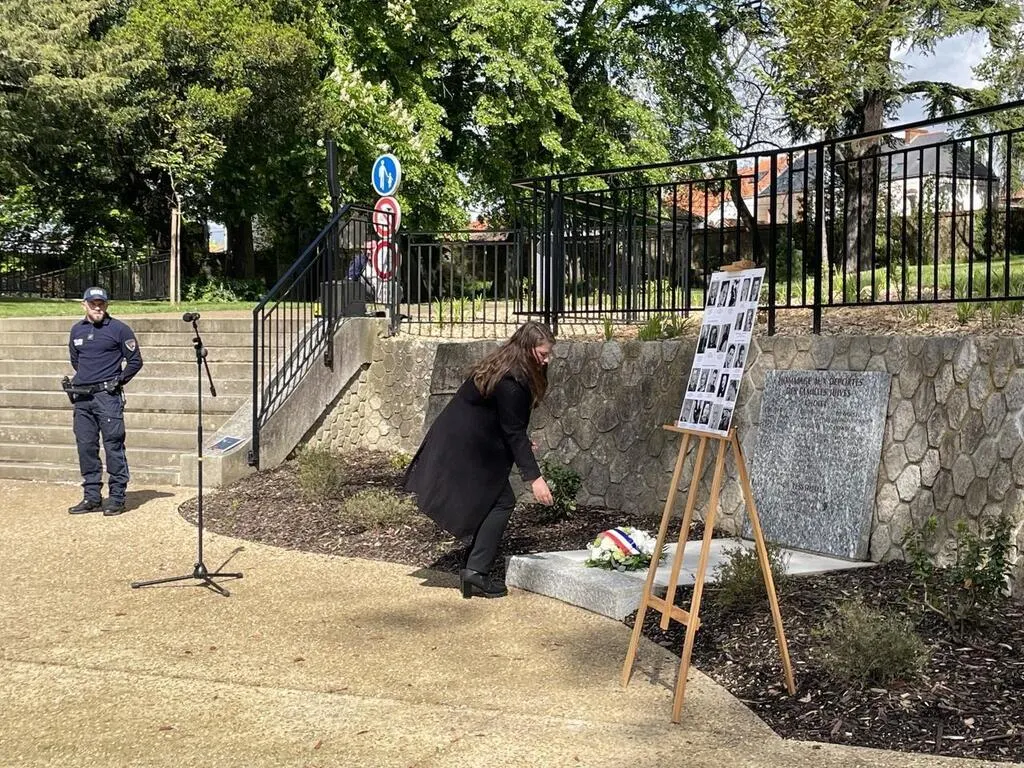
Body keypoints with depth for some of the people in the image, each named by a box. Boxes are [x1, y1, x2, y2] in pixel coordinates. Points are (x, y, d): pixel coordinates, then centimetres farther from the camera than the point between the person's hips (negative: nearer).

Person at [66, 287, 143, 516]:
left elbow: (135, 361, 0)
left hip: (107, 396, -6)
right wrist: (84, 377, 16)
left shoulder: (118, 329, -3)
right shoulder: (77, 330, 13)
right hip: (82, 397, 6)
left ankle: (117, 498, 0)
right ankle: (92, 497, 16)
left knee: (113, 446, -5)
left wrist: (119, 380, -4)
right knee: (86, 447, 8)